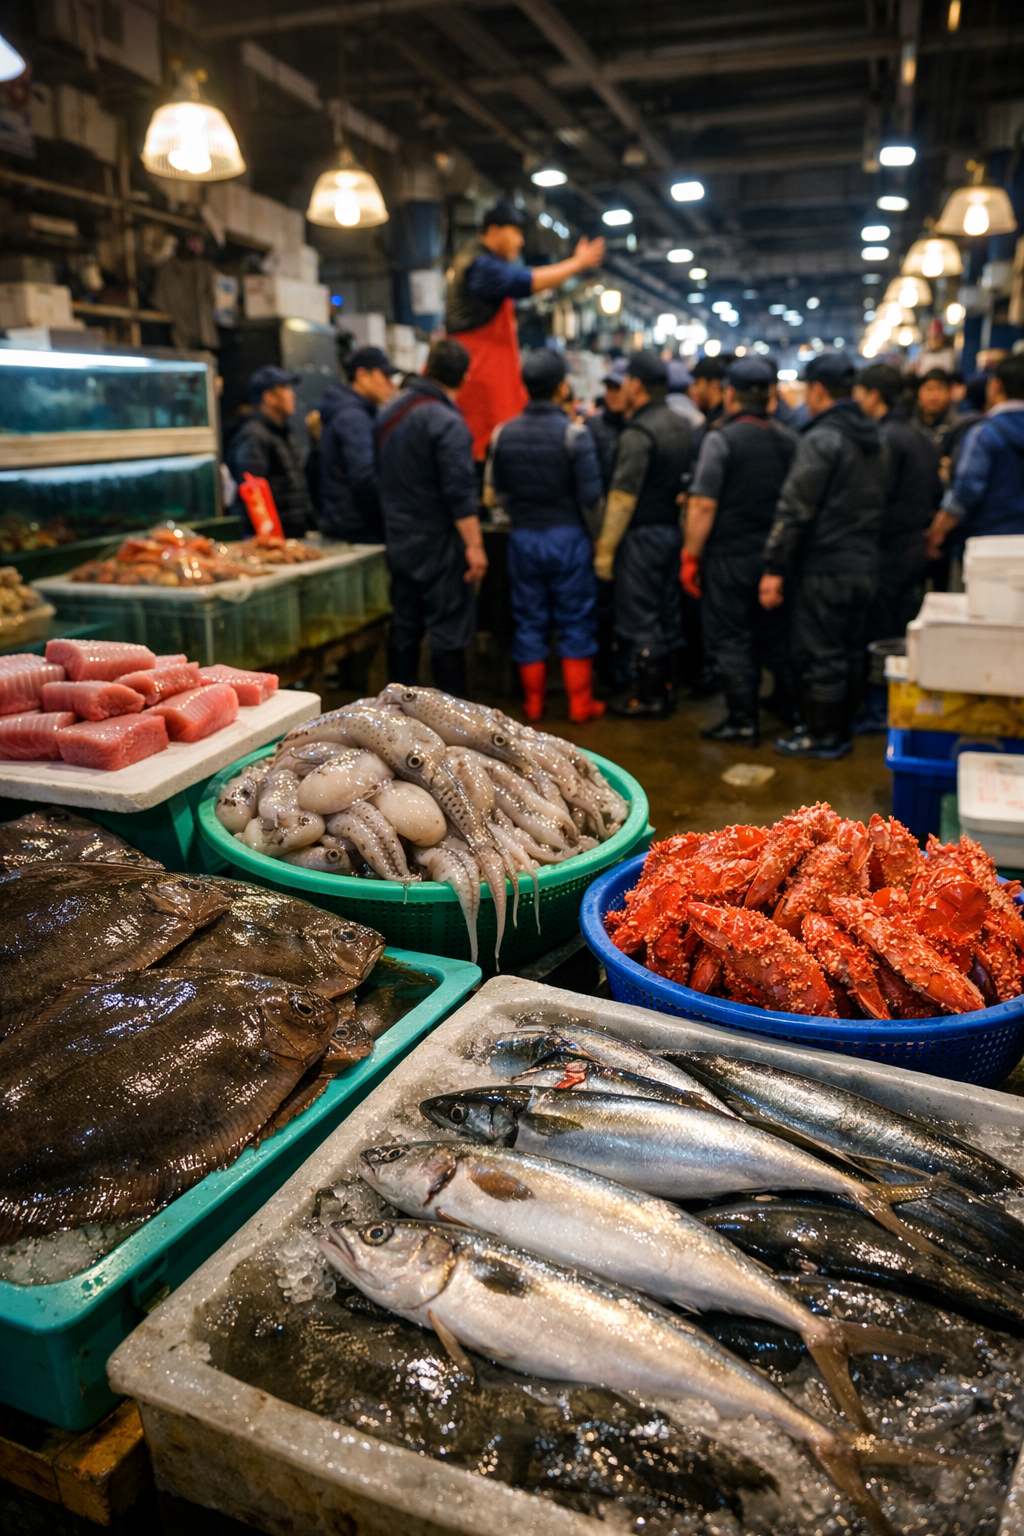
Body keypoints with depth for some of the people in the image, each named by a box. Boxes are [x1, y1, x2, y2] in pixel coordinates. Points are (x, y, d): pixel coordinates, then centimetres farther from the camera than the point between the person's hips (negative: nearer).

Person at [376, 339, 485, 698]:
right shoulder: (447, 422, -16)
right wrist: (474, 546, -18)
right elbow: (460, 492, -20)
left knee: (404, 628, 12)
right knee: (449, 633, -2)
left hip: (398, 537, 8)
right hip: (438, 542, -7)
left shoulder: (389, 412, 9)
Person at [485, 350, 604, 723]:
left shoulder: (503, 433, 0)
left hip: (523, 537, 3)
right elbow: (591, 495, -12)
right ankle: (581, 704, 12)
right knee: (575, 623, 6)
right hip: (568, 537, -3)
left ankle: (533, 703, 18)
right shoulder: (574, 434, -12)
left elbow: (495, 489, 6)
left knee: (529, 622, 11)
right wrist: (591, 529, 6)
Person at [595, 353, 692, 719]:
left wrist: (605, 549, -17)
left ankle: (649, 698, 6)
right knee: (666, 614, 15)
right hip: (673, 531, 9)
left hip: (642, 534, -9)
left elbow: (623, 497, -20)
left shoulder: (637, 433, -17)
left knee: (639, 619, 0)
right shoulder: (681, 425, 9)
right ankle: (664, 687, 25)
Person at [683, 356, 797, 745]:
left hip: (730, 556, -6)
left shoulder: (720, 439, -12)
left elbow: (703, 505, -17)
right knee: (777, 636, 17)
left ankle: (744, 722, 8)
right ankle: (794, 710, 27)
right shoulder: (788, 439, 7)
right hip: (774, 556, 6)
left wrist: (691, 555, -9)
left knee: (731, 640, 3)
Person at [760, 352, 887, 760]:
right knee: (849, 652, 16)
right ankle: (841, 727, 27)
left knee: (819, 655, 1)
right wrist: (863, 550, 19)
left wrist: (775, 568, -17)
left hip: (823, 569, -9)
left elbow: (794, 509, -19)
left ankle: (822, 736, 9)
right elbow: (877, 506, 17)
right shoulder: (874, 442, 13)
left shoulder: (821, 439, -15)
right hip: (864, 566, 9)